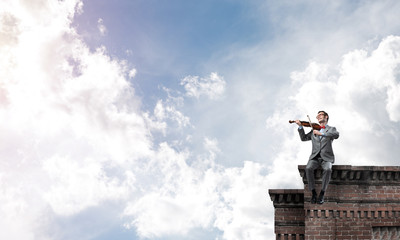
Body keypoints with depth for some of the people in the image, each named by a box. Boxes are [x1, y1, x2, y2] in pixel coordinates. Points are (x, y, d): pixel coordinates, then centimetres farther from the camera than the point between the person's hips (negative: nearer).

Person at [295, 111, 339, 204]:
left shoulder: (331, 129, 12)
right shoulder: (314, 131, 23)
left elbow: (336, 135, -11)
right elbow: (303, 138, 16)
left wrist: (321, 133, -20)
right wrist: (300, 126, 2)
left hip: (326, 157, -2)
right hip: (315, 157, 2)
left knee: (327, 169, -34)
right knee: (308, 168, -30)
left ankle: (322, 194, -26)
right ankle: (313, 192, -20)